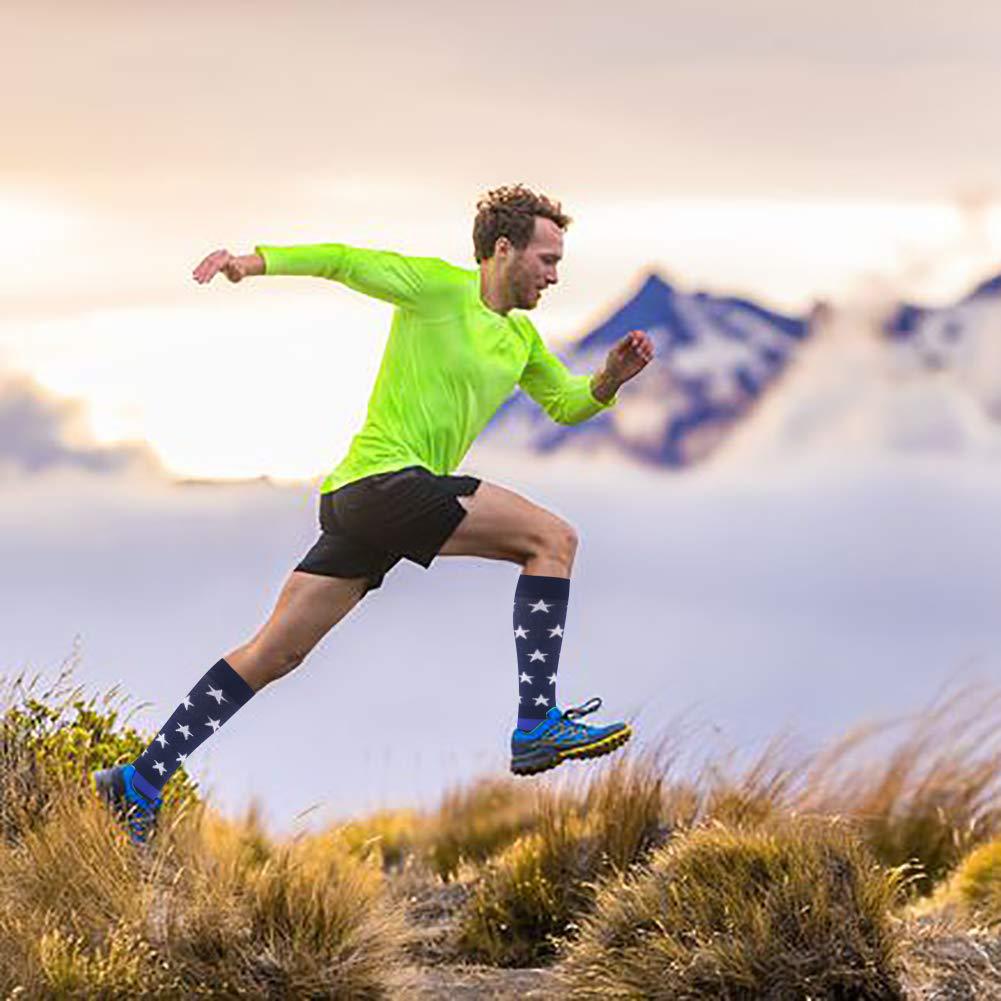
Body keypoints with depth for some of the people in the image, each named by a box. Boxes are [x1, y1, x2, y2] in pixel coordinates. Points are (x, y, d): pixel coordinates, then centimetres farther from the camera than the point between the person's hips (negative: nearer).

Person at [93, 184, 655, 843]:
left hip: (355, 505, 9)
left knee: (273, 654, 9)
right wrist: (254, 262, -23)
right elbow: (345, 262, -9)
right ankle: (537, 724, -17)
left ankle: (141, 781, 11)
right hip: (384, 477, -9)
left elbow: (567, 404, 31)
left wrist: (612, 378, 10)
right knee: (553, 537, -14)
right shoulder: (438, 287, -4)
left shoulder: (521, 336, 20)